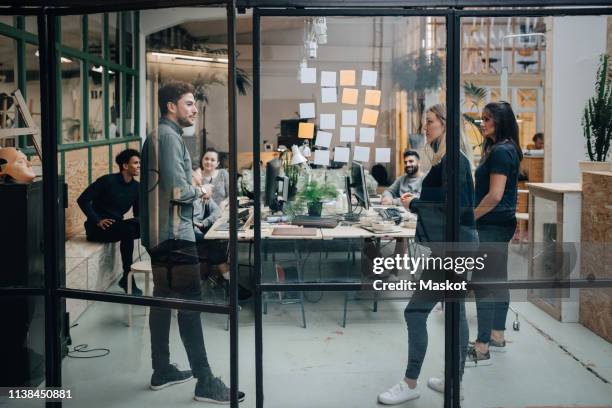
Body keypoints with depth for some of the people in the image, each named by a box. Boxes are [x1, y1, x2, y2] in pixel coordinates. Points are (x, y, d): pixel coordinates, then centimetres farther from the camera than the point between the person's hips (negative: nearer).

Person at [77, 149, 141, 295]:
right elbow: (82, 200, -14)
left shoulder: (136, 187, 4)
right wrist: (97, 221, -20)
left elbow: (138, 214, 8)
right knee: (127, 230, -33)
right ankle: (128, 280, -27)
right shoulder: (108, 181, -14)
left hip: (117, 226, 6)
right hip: (97, 228, -6)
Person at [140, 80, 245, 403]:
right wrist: (199, 191, -3)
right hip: (175, 234, -10)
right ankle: (205, 382, -6)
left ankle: (162, 371, 22)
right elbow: (178, 190, -21)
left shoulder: (157, 136, 17)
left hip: (159, 234, 10)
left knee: (163, 300, 14)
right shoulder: (169, 136, -14)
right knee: (190, 304, -9)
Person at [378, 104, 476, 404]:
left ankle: (410, 384, 3)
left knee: (416, 311, -6)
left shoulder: (452, 160, -16)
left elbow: (457, 204, -22)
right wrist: (418, 201, 5)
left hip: (451, 245, -10)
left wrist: (415, 205, -13)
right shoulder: (448, 159, 14)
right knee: (455, 311, 13)